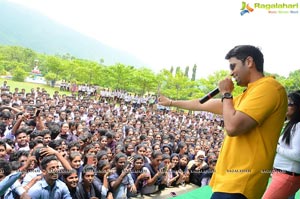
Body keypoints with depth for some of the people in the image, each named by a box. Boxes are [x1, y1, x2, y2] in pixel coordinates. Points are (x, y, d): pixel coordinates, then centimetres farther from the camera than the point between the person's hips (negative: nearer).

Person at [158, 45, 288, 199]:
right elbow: (204, 104, 27)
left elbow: (232, 127, -23)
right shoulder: (250, 93, 19)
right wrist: (171, 103, 34)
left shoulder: (268, 87, -12)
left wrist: (226, 93, -6)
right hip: (232, 179, 9)